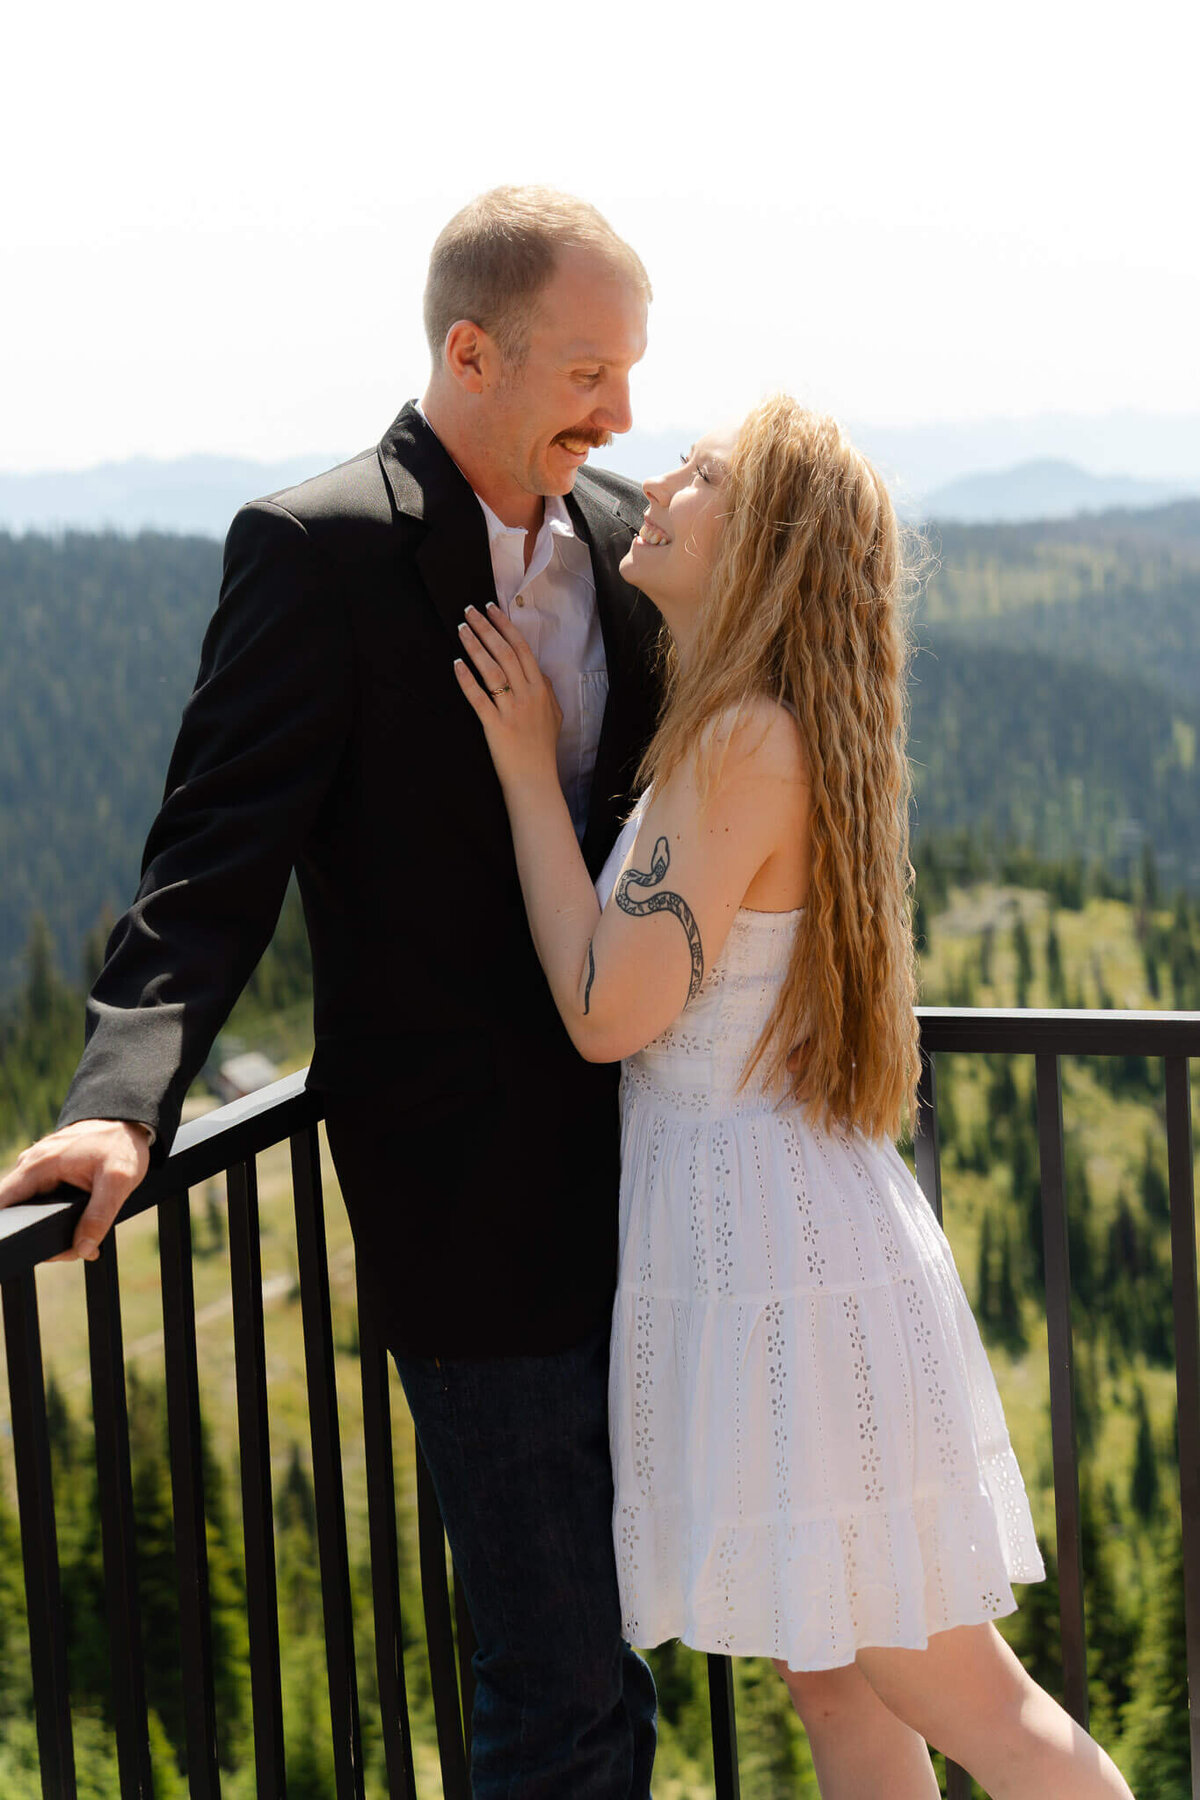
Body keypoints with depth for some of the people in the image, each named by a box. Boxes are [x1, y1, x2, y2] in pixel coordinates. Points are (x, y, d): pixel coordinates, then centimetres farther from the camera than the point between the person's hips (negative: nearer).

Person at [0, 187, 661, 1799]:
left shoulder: (622, 534, 8)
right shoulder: (321, 550, -12)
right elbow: (217, 862, -17)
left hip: (632, 1171, 7)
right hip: (477, 1202, -7)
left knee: (611, 1653, 20)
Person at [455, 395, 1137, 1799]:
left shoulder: (747, 741, -19)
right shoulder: (746, 734, 12)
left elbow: (609, 1010, -21)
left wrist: (529, 771, -13)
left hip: (776, 1253, -10)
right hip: (767, 1243, 10)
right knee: (827, 1681, 19)